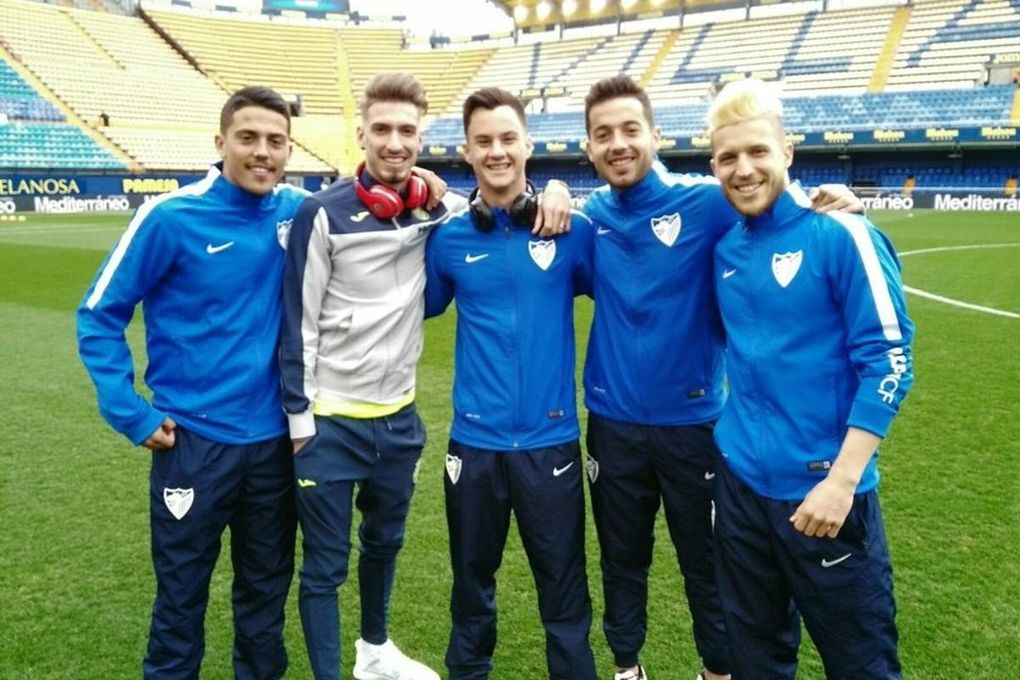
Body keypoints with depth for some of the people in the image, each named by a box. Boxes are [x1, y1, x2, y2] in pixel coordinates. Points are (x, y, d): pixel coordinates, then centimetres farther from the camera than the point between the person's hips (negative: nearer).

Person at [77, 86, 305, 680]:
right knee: (182, 592, 13)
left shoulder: (297, 211, -2)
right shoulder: (172, 217, -13)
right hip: (195, 440, -3)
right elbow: (100, 316, -6)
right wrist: (132, 413, -10)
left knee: (267, 585, 19)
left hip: (275, 437, 4)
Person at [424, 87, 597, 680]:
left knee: (565, 590, 11)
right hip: (475, 441, 2)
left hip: (551, 440, -1)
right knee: (472, 582, 20)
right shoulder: (449, 239, 1)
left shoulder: (571, 230, -4)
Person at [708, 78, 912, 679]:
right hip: (742, 480, 5)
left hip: (821, 488, -5)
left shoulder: (840, 235, -11)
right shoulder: (726, 248, 5)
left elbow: (889, 362, -14)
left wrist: (842, 479, -19)